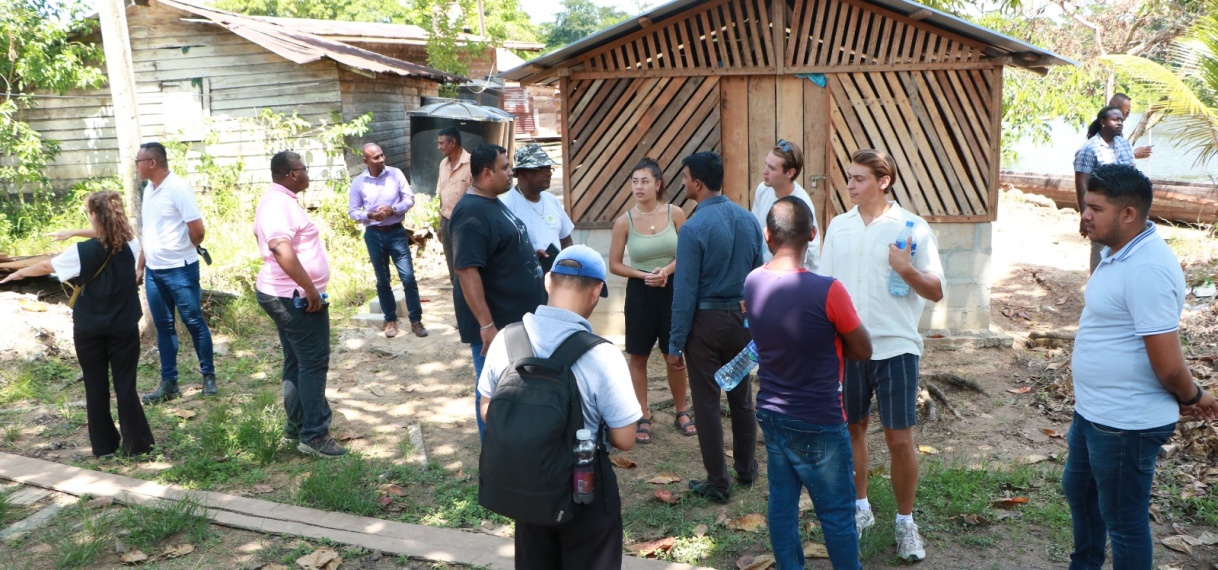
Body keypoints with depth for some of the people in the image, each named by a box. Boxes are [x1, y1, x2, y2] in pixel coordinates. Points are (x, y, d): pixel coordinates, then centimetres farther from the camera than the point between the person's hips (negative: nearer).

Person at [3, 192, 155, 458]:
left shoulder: (82, 252, -15)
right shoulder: (130, 244, -7)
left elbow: (46, 267, 2)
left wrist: (18, 274, 22)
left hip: (89, 331, -2)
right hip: (124, 328, 2)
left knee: (96, 387, 11)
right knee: (125, 385, 7)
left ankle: (104, 446, 19)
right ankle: (136, 443, 6)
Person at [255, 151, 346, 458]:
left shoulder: (278, 200, 13)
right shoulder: (280, 203, -20)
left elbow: (266, 238, 27)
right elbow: (281, 249, -36)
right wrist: (311, 290, -31)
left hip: (282, 294, 11)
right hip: (295, 297, -11)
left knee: (297, 361, 17)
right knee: (314, 362, -5)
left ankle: (297, 423, 27)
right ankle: (314, 435, 0)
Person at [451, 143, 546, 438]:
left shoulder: (494, 203, 10)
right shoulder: (473, 213, -21)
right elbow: (466, 270, -27)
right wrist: (486, 324, -29)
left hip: (513, 317, 10)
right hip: (495, 322, -10)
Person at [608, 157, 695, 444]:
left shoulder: (675, 213, -6)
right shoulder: (624, 221, -7)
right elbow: (614, 264, -1)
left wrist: (667, 270, -18)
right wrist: (643, 275, -14)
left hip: (672, 290, 0)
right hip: (640, 293, 0)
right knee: (639, 356, 7)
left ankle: (681, 412, 27)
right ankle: (643, 416, 21)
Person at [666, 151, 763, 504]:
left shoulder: (694, 228, -18)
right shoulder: (748, 220, 0)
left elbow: (685, 291, -17)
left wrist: (676, 344, -10)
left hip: (706, 321, -6)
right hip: (742, 317, 6)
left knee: (707, 404, 5)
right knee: (742, 398, 19)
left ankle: (718, 485, 13)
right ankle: (746, 470, 34)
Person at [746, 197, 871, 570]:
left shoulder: (752, 284, -5)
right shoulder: (827, 291, -24)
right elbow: (863, 351, -11)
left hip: (771, 415, 6)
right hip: (818, 425, -6)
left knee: (781, 504, 17)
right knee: (837, 515, 11)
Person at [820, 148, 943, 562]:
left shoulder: (913, 228, -7)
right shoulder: (839, 226, 5)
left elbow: (936, 292, -6)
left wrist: (907, 269, -24)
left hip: (895, 348, -3)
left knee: (900, 440, 1)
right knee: (852, 429, 15)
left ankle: (905, 523, 20)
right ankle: (860, 508, 34)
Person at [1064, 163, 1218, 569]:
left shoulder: (1146, 269, -27)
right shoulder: (1120, 253, 6)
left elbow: (1169, 365, -26)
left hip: (1125, 424, -11)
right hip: (1093, 411, 11)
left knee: (1123, 519, 7)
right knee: (1078, 489, 28)